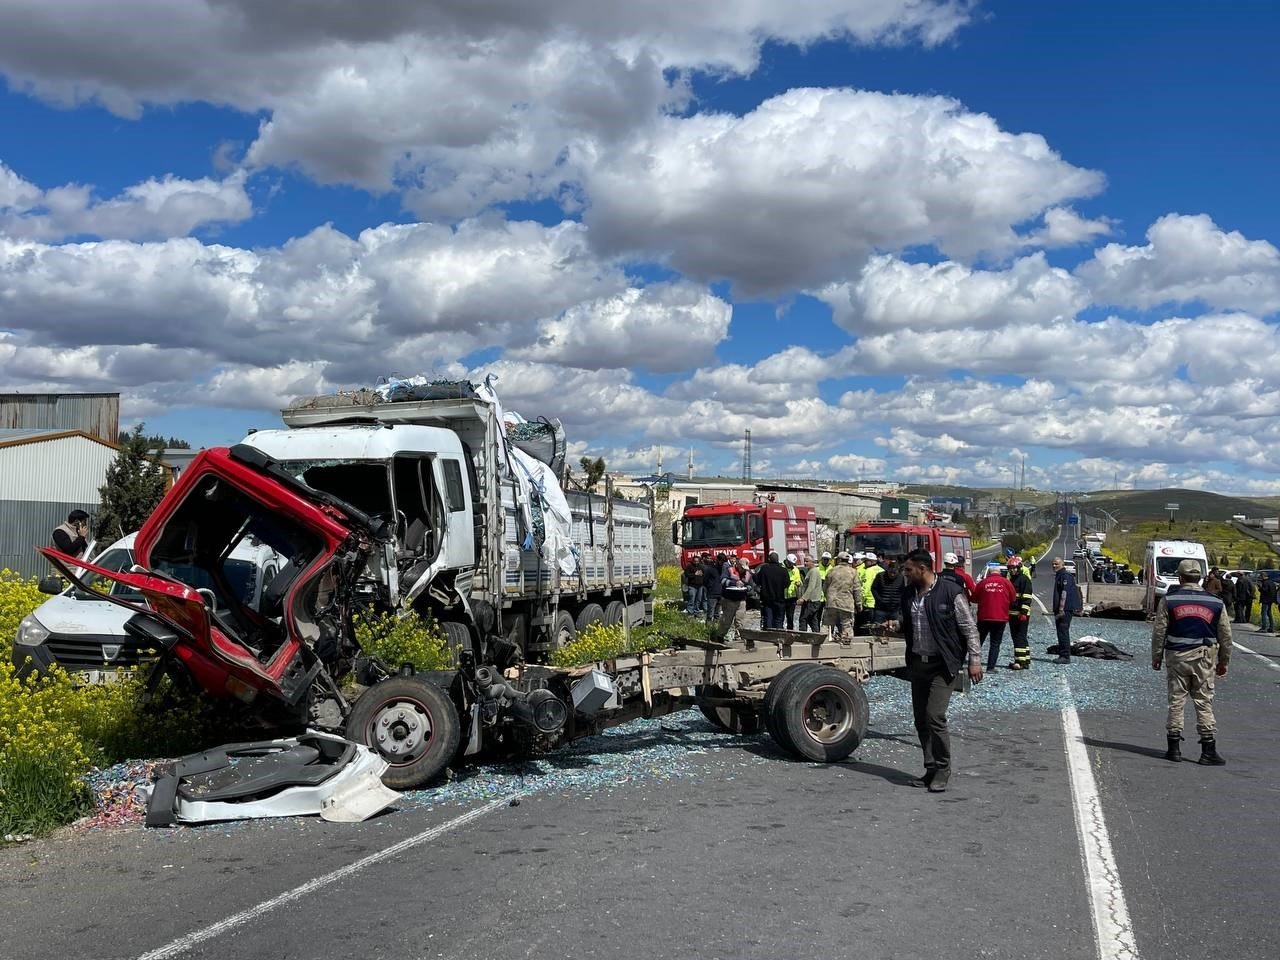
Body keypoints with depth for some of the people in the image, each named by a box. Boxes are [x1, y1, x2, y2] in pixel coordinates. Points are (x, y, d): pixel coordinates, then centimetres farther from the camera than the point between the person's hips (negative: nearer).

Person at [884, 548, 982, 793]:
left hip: (943, 665, -7)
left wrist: (974, 660, -11)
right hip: (918, 663, 7)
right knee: (920, 719, 9)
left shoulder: (951, 592, -11)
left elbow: (969, 627, -8)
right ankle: (931, 769, 20)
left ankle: (942, 770, 2)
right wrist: (895, 625, 1)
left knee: (934, 716, -13)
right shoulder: (908, 594, 8)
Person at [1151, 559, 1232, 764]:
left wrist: (1156, 658, 9)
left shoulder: (1168, 601, -4)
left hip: (1176, 657, -1)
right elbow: (1225, 636, 7)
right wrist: (1223, 662, 18)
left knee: (1176, 702, 7)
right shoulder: (1217, 603, 1)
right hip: (1204, 659, 1)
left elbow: (1159, 632, -2)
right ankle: (1208, 751, 5)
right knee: (1204, 704, 5)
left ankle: (1174, 749, 11)